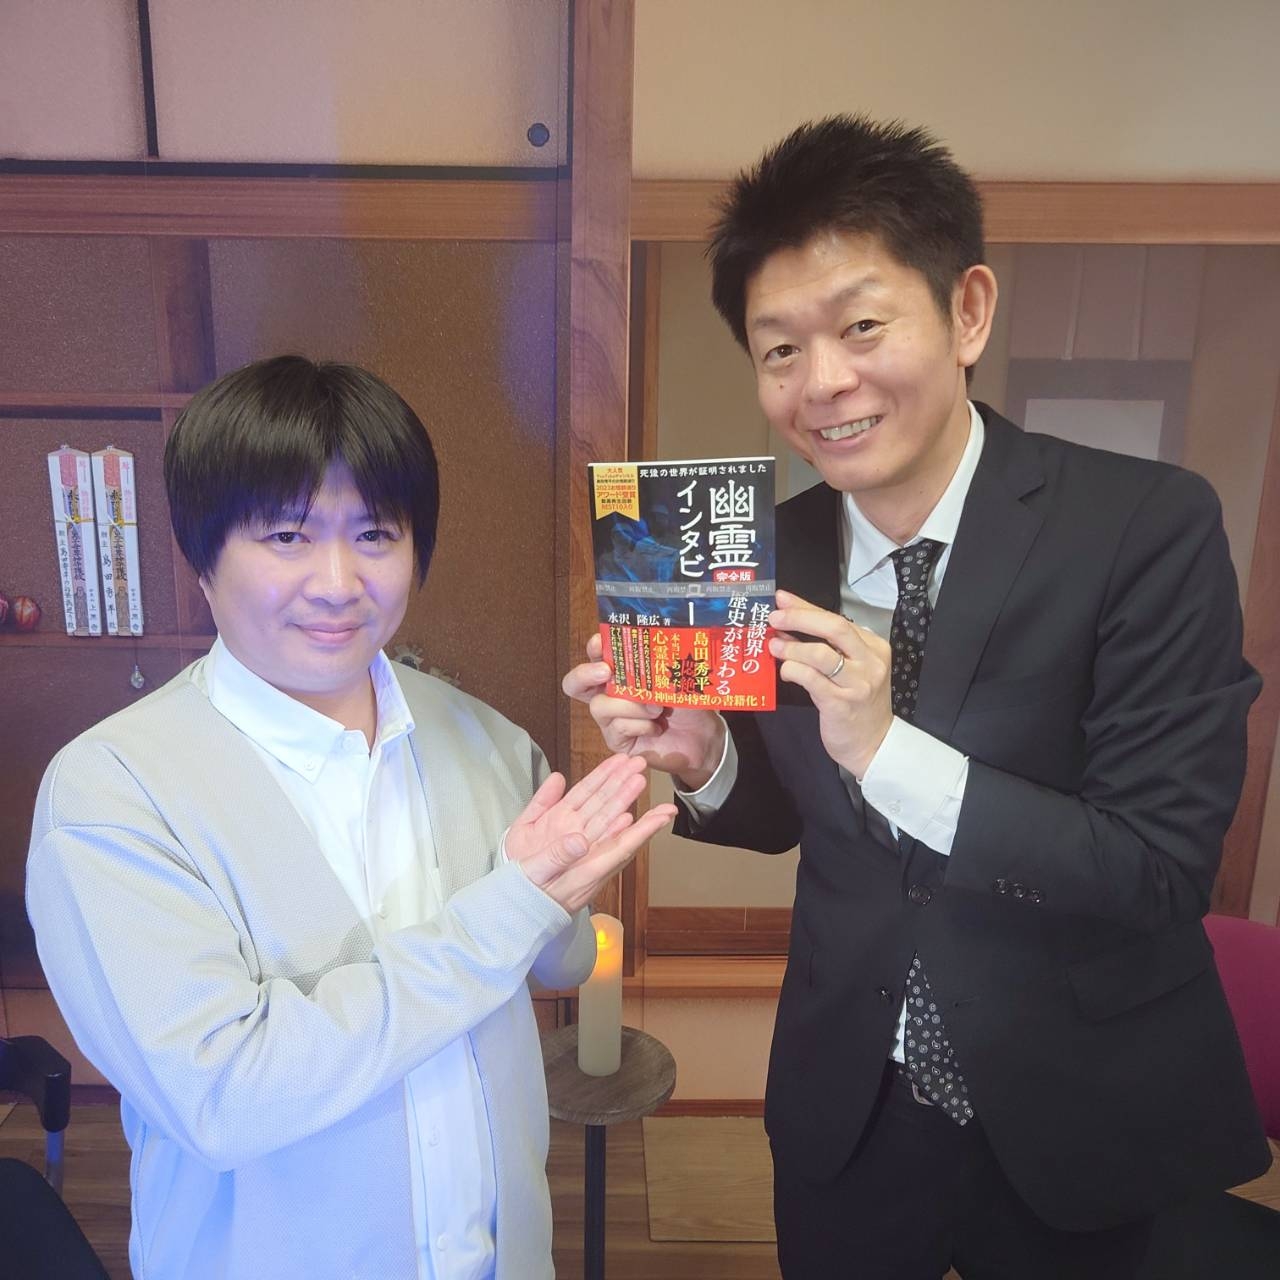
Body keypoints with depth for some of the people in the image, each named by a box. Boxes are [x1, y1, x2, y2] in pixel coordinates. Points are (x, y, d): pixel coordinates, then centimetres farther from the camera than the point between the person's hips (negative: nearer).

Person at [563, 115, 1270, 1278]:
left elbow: (1165, 868, -21)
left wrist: (890, 750, -33)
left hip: (1072, 1124, -2)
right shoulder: (768, 553, -9)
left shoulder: (1149, 526, -20)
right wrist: (704, 759, -20)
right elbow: (791, 812, 2)